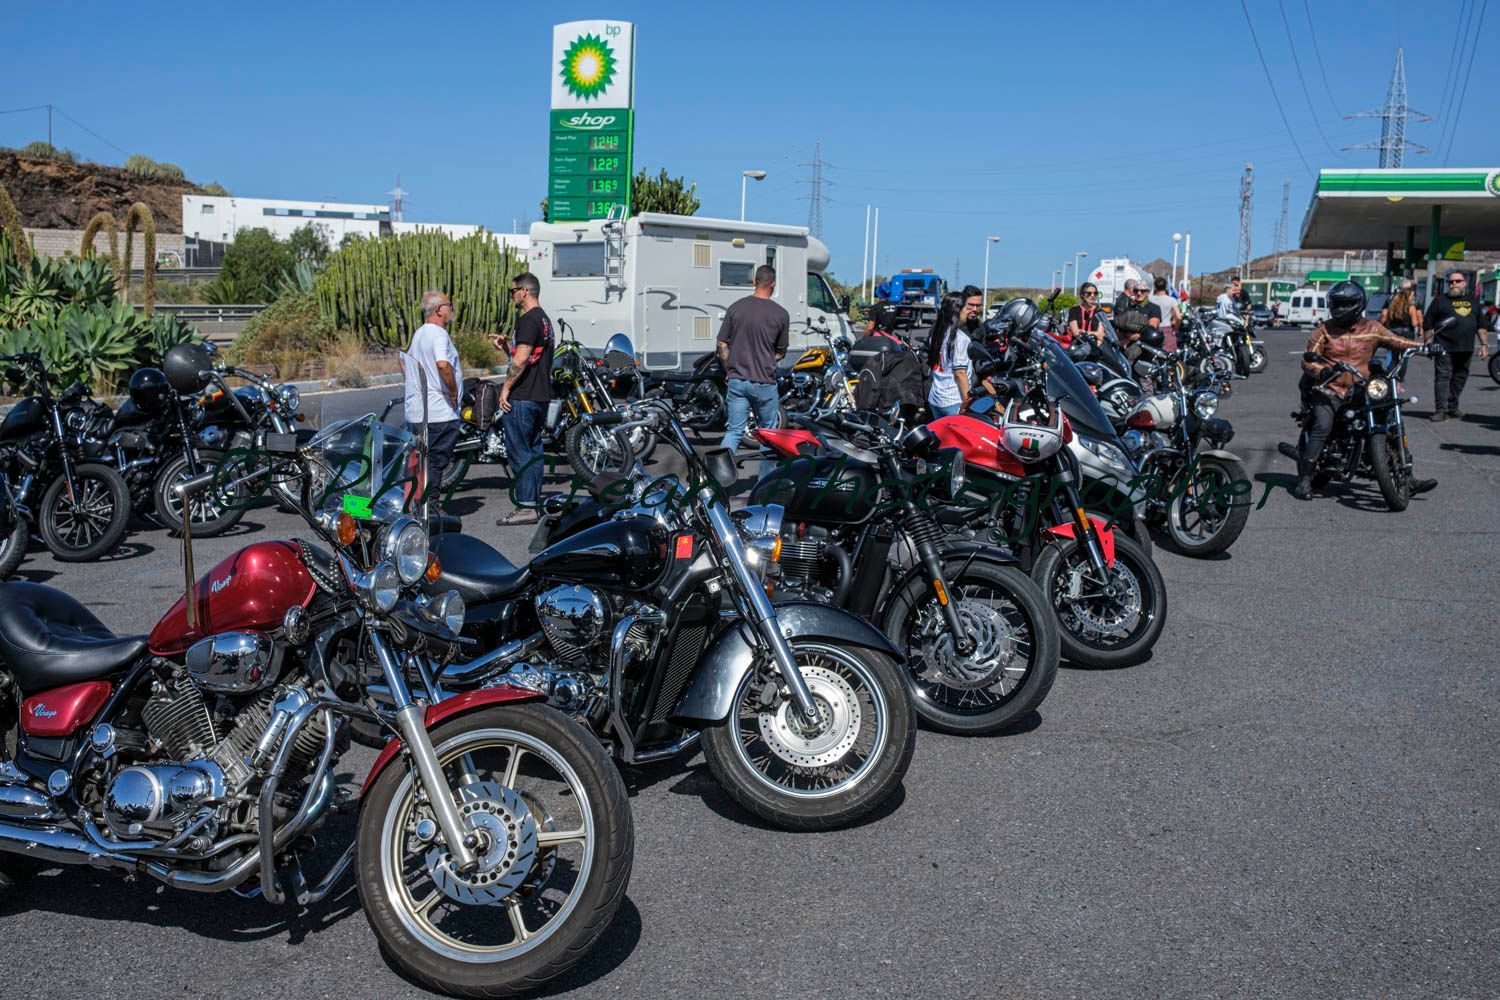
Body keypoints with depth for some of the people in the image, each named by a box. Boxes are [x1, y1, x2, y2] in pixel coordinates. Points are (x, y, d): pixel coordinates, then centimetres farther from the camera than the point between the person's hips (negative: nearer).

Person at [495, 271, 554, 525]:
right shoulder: (545, 320, 17)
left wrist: (506, 388, -16)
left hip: (522, 398, -10)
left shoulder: (528, 320, -14)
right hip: (541, 396, 10)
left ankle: (525, 507, -5)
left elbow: (521, 359, -23)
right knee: (533, 451, 13)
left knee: (519, 452, -6)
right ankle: (536, 503, 18)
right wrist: (506, 346, 18)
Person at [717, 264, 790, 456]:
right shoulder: (780, 314, -6)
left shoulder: (735, 308, 0)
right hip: (764, 381, -2)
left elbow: (722, 345, 3)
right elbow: (781, 352, 5)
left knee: (734, 431, 5)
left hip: (737, 381, 2)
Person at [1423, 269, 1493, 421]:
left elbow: (1481, 325, 18)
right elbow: (1429, 324, 1)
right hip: (1444, 347, -5)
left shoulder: (1473, 300, 16)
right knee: (1443, 377, -9)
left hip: (1466, 349, 5)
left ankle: (1452, 407, 20)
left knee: (1460, 378, 9)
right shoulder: (1440, 300, 4)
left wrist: (1483, 344, 11)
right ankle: (1441, 409, -11)